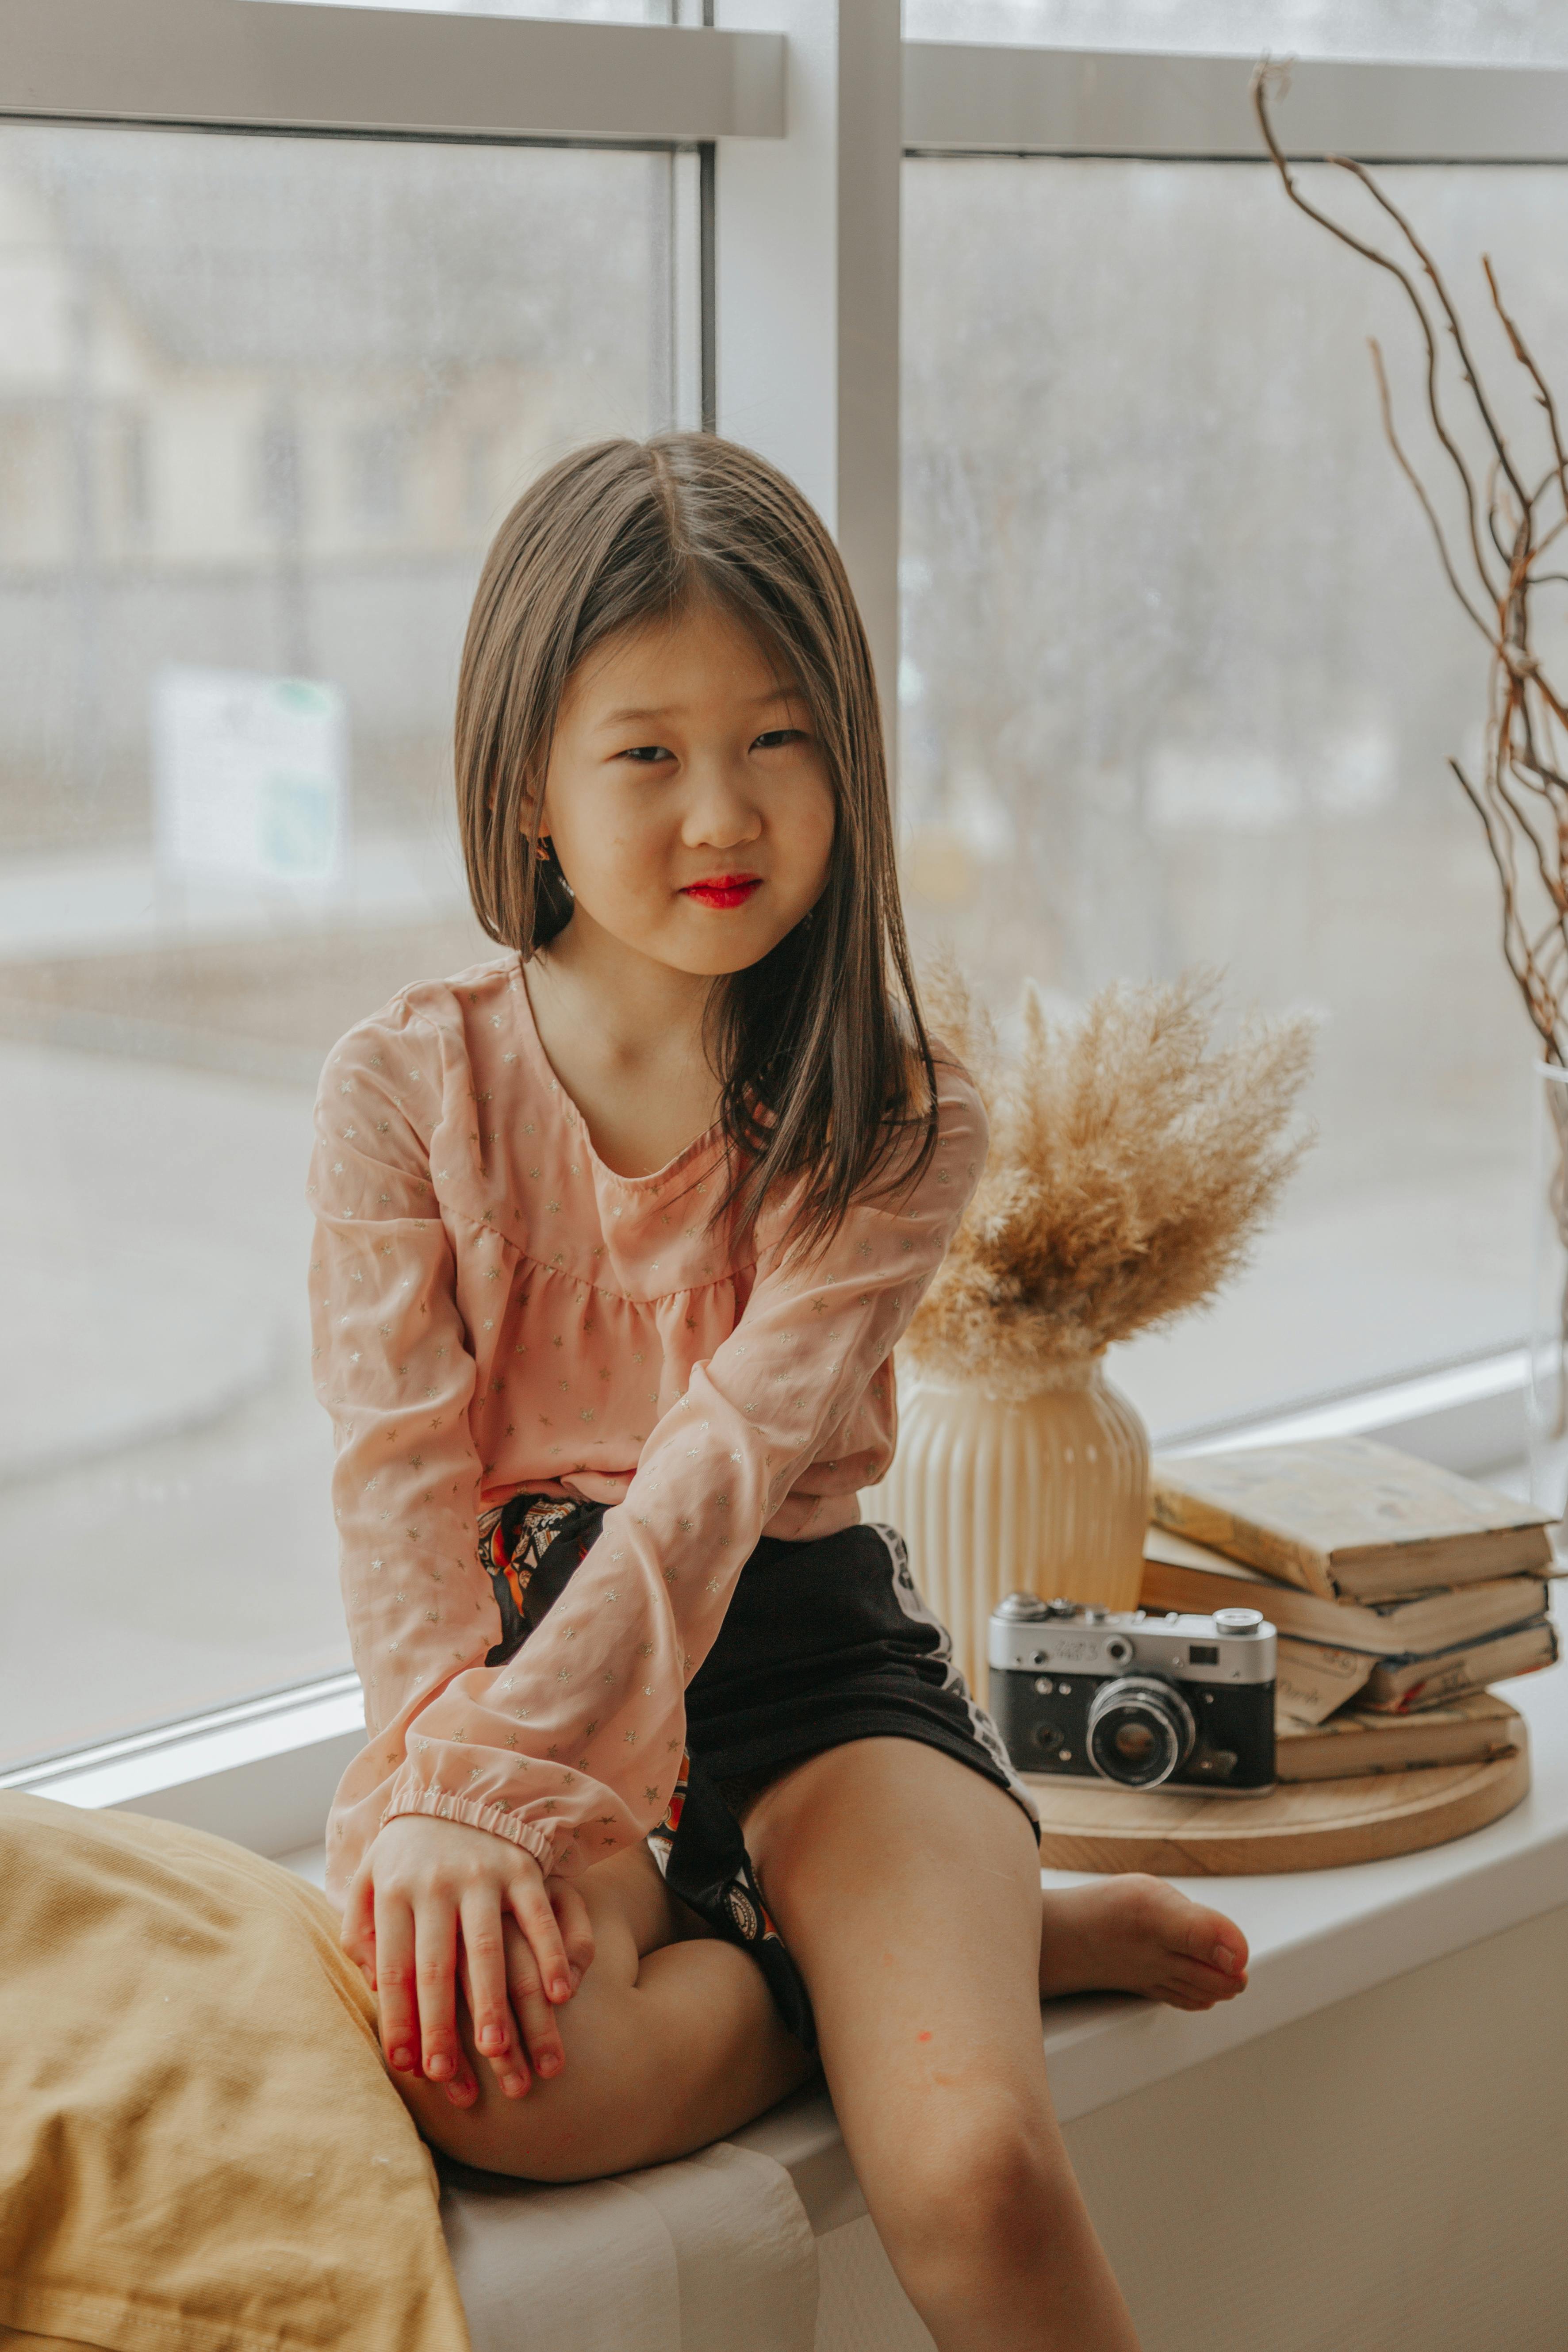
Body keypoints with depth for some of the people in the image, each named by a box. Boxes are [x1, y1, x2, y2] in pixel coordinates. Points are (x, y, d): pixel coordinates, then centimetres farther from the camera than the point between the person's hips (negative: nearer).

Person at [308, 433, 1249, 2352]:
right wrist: (444, 1803, -26)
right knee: (500, 2079, -31)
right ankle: (1005, 1941, -9)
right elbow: (400, 1471, -8)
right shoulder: (407, 1086, 0)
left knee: (979, 2183, -28)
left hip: (809, 1652, -2)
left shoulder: (897, 1121, -3)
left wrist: (478, 1771, -29)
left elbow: (730, 1460, -16)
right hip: (513, 1657, 2)